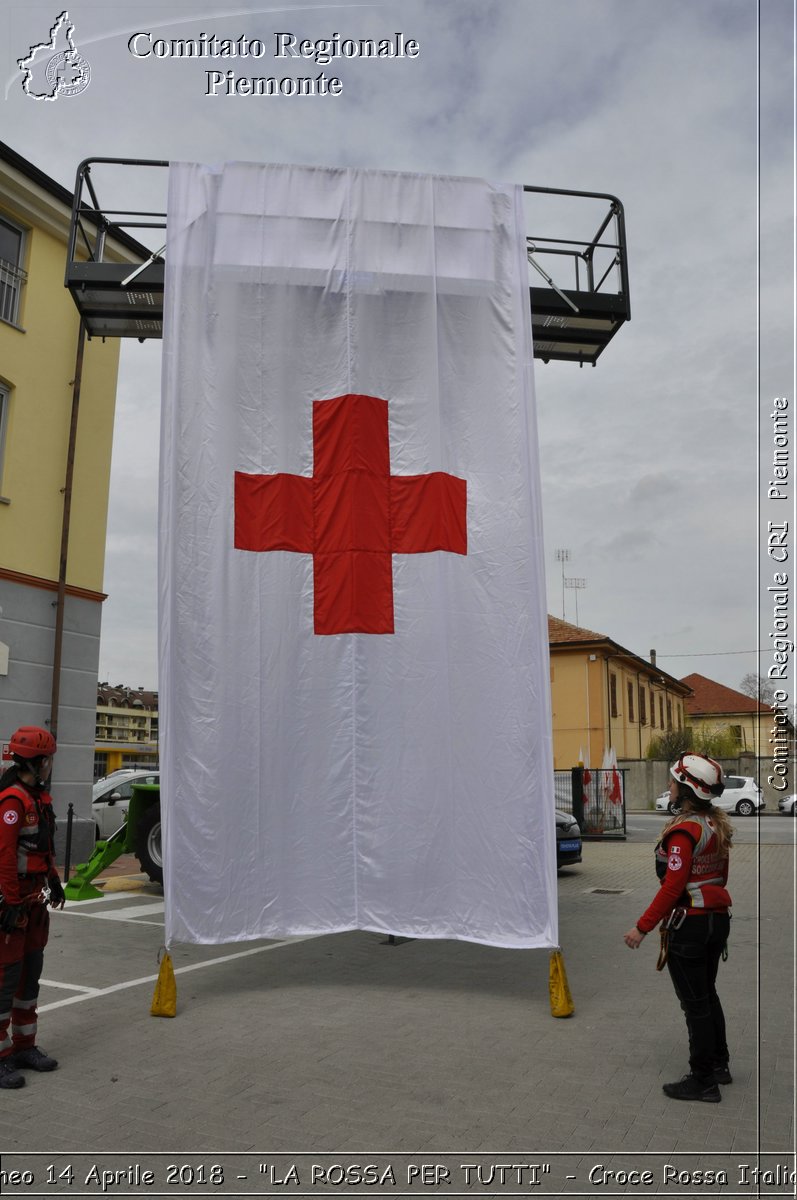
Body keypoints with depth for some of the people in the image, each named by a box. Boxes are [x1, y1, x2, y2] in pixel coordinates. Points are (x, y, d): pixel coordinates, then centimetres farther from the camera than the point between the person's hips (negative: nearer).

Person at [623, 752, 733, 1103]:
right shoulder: (718, 824, 5)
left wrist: (643, 927, -19)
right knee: (708, 995, 23)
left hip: (689, 925, -9)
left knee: (695, 1004, 4)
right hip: (718, 919, 9)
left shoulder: (684, 830, -22)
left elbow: (673, 887, -24)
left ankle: (703, 1081, 15)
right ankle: (719, 1064, 36)